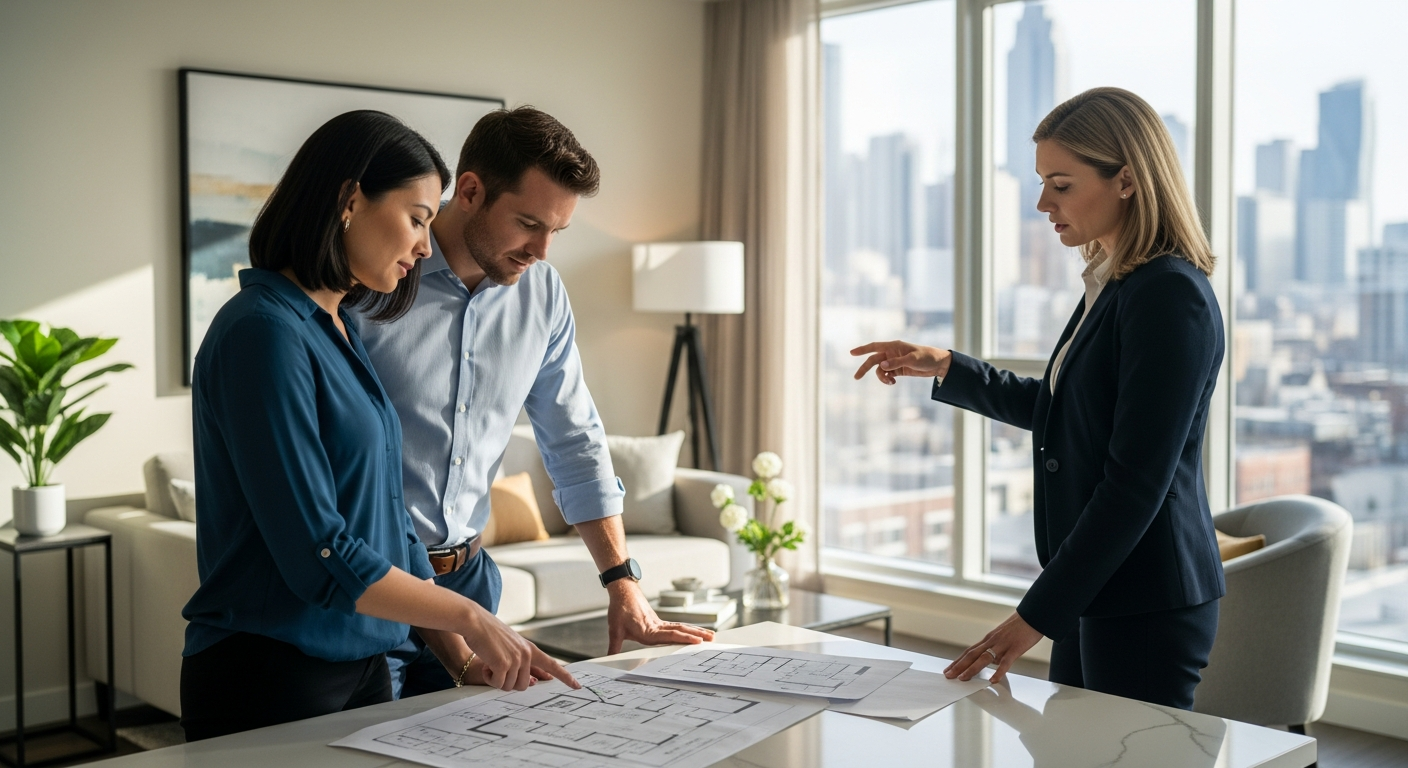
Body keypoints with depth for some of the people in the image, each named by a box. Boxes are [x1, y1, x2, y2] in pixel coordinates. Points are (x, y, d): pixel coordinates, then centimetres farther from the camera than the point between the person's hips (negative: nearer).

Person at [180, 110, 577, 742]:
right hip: (271, 679, -8)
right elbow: (317, 557, -22)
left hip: (361, 664, 8)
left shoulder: (341, 331, 10)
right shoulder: (264, 333, -18)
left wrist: (465, 654, 6)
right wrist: (469, 618, -13)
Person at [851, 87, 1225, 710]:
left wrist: (1038, 613, -20)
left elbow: (1136, 483, -22)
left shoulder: (1170, 296, -19)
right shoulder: (1112, 285, 11)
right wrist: (945, 369, 14)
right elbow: (1056, 409, 24)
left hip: (1147, 606, -9)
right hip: (1097, 592, 9)